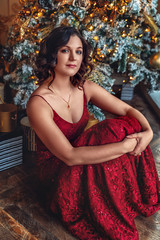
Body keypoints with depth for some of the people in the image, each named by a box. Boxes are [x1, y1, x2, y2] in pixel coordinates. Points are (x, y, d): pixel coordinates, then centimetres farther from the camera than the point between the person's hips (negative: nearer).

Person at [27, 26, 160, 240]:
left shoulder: (85, 88, -5)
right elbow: (70, 157, -31)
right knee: (116, 132, -29)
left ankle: (134, 202, 0)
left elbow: (129, 110, -2)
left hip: (84, 156, 6)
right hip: (57, 173, -6)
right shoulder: (38, 104, -25)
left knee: (129, 127, -17)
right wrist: (124, 146, -33)